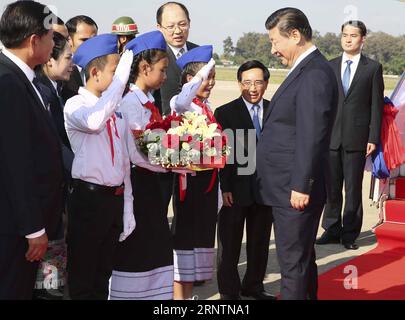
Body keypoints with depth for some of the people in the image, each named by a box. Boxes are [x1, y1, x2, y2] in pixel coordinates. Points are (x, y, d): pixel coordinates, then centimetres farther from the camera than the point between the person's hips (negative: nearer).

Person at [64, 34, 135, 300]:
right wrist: (122, 74, -30)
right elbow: (94, 121, -35)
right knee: (83, 278, 2)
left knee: (103, 275, 17)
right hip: (89, 197, -7)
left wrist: (127, 208, 11)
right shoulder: (75, 105, -10)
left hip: (116, 198, 7)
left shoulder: (117, 111, 11)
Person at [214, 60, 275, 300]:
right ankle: (229, 291, 19)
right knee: (230, 244, 7)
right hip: (236, 188, -3)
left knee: (260, 242, 15)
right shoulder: (225, 113, -3)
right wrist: (226, 188, -11)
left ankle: (254, 285, 30)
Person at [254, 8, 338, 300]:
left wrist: (300, 186, -21)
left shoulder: (314, 74, -18)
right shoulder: (306, 70, 14)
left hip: (295, 191, -10)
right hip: (289, 187, 10)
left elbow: (311, 137, -22)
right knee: (302, 258, 19)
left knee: (294, 262, -2)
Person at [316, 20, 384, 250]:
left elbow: (377, 105, -1)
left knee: (353, 189, 3)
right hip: (331, 137, 3)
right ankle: (332, 230, 19)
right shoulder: (330, 67, 9)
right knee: (332, 187, 8)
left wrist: (373, 138, -7)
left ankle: (350, 233, 12)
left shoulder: (373, 68, 2)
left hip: (356, 139, -3)